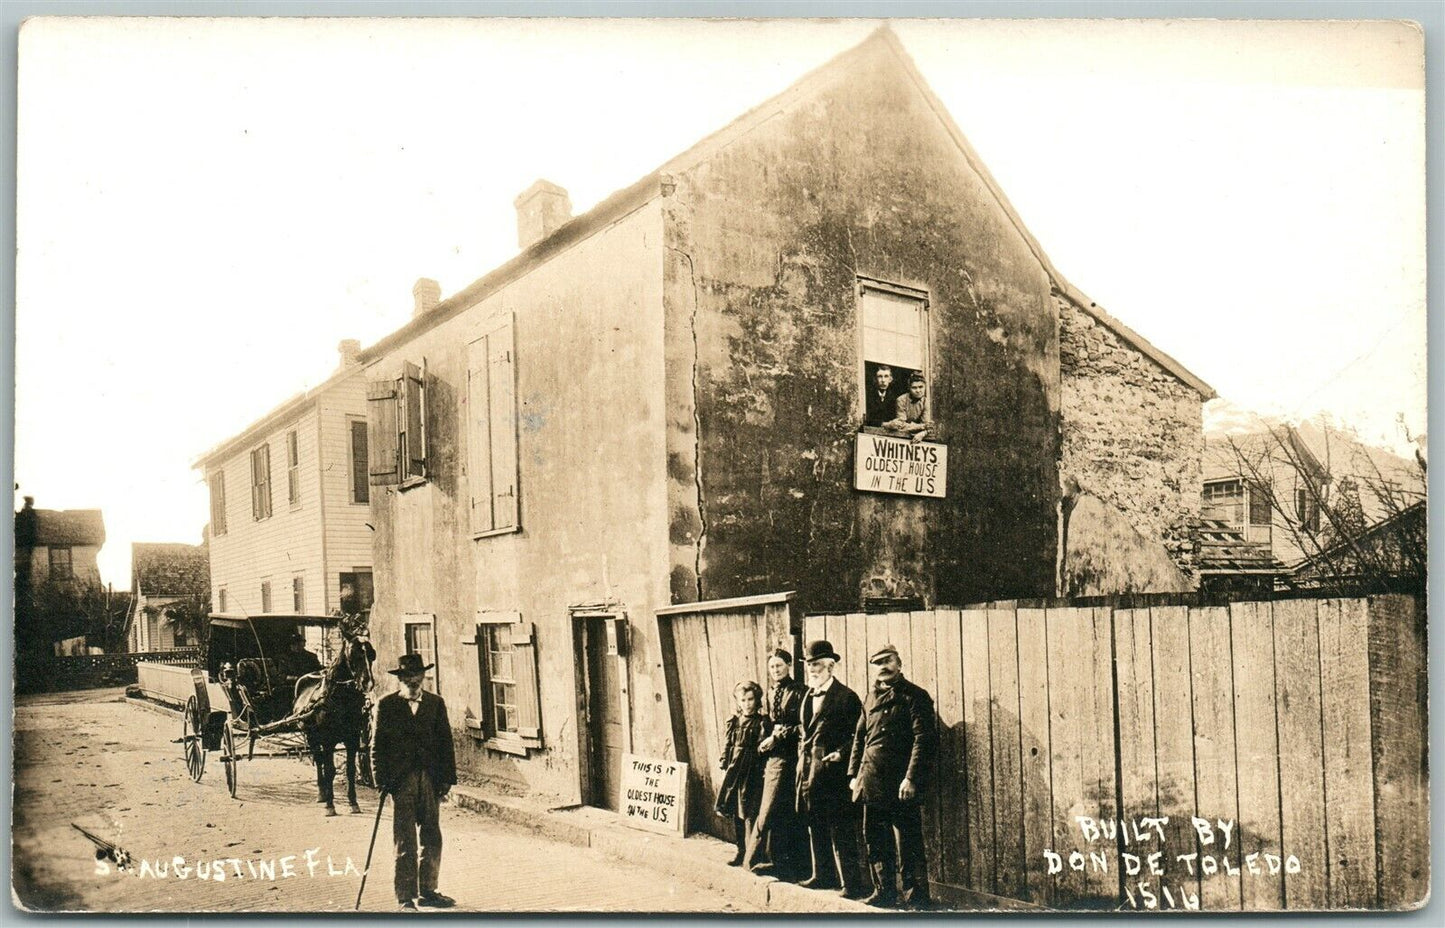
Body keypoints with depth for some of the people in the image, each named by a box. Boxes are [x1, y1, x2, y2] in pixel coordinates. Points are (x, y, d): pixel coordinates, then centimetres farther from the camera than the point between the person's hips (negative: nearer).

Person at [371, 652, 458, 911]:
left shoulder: (435, 703, 9)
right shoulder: (386, 705, 1)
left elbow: (445, 742, 8)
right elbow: (377, 744, 1)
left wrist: (447, 779, 2)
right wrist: (381, 781, -7)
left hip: (430, 779, 3)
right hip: (401, 780, -3)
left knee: (433, 839, 7)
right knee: (405, 842, 0)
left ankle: (427, 891, 21)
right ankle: (406, 898, 7)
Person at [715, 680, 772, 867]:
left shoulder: (763, 722, -4)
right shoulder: (733, 721, 10)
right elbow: (726, 745, 14)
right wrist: (724, 763, 7)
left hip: (752, 772, -5)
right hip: (733, 770, 5)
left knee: (749, 813, -7)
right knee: (735, 813, 11)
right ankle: (741, 850, 24)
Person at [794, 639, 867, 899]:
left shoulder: (846, 697, -9)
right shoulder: (809, 696, 14)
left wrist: (841, 753, -20)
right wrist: (803, 756, 12)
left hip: (833, 770, -8)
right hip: (810, 768, 8)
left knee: (841, 829, -5)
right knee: (816, 826, 15)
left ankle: (852, 883, 0)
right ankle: (823, 875, 27)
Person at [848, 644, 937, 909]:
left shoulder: (915, 696, -6)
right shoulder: (872, 698, 16)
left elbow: (925, 740, -13)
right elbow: (860, 737, 21)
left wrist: (911, 778, -20)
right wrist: (854, 774, 13)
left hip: (901, 785, -7)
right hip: (872, 783, 7)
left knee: (908, 845, -3)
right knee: (875, 841, 13)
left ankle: (917, 900, 6)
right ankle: (884, 892, 26)